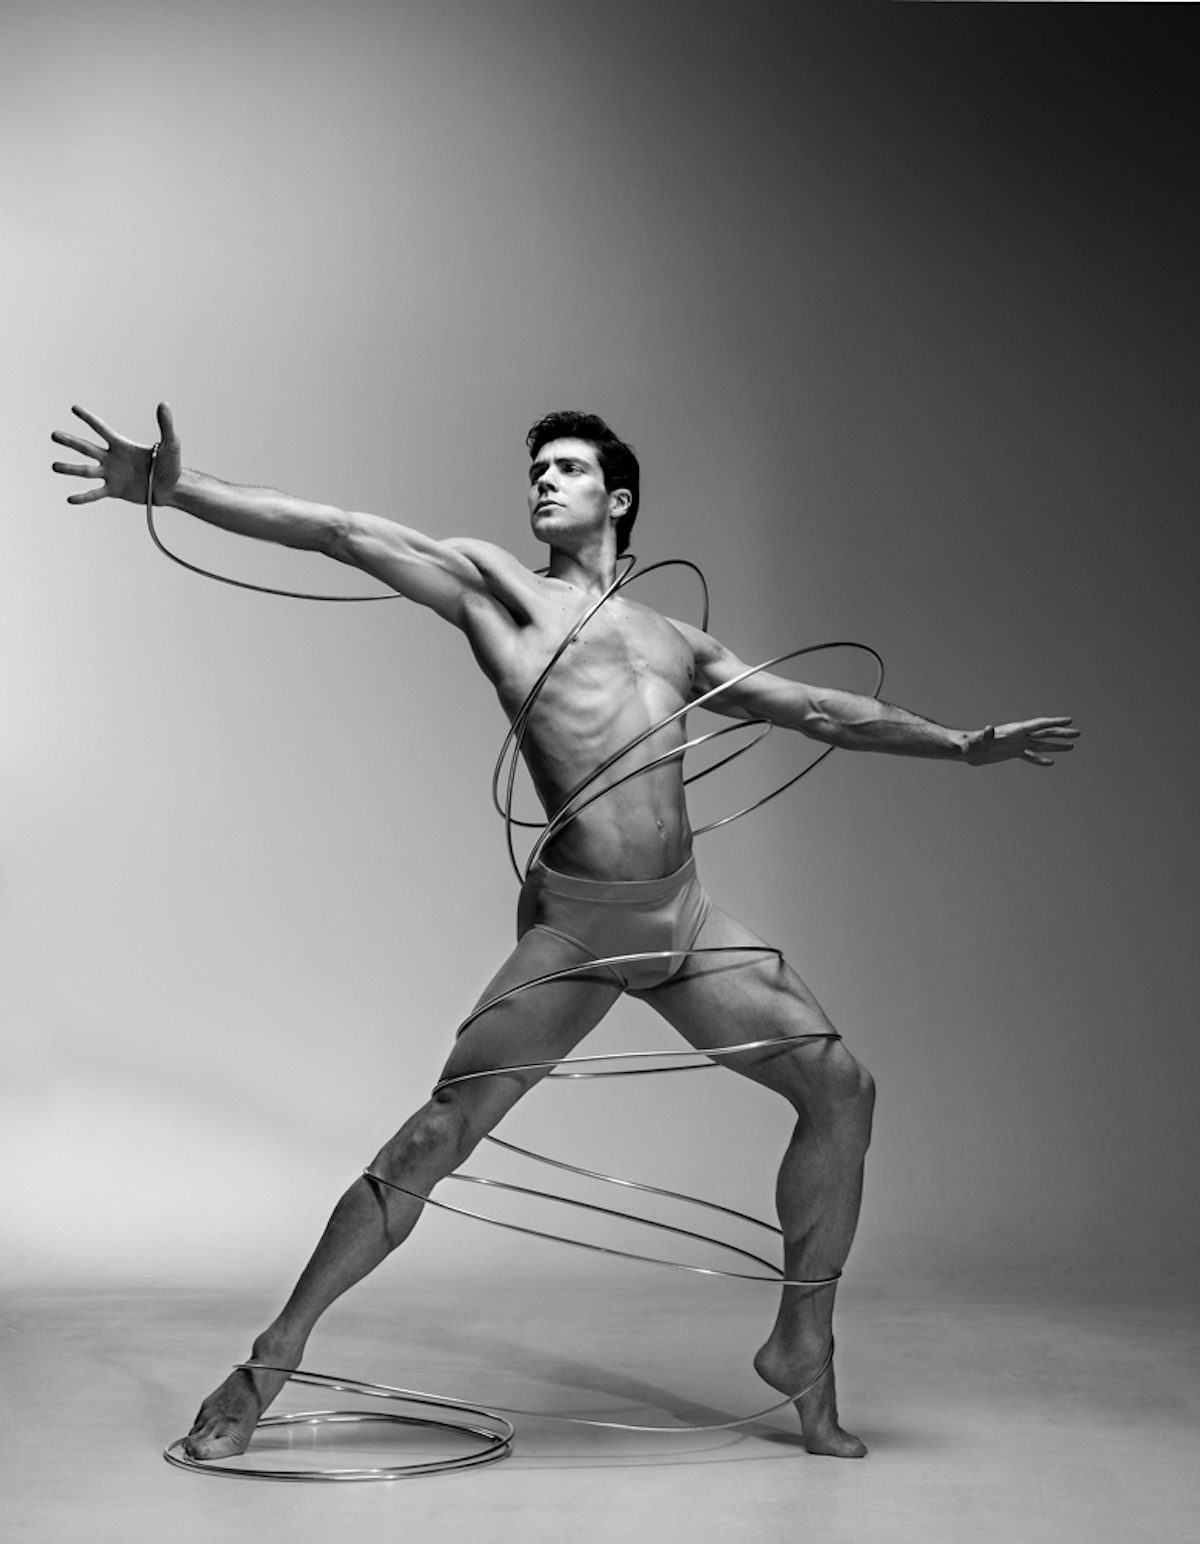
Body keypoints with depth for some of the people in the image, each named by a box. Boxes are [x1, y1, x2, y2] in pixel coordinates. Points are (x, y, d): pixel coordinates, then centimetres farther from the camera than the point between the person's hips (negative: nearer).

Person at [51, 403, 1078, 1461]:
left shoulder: (677, 643, 22)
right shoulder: (496, 589, 8)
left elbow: (820, 710, 27)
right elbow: (342, 533, -3)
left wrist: (962, 744, 27)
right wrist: (174, 491, -12)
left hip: (686, 917, 5)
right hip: (574, 924, -5)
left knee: (841, 1088, 0)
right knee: (436, 1137, -9)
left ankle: (801, 1347, 16)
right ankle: (270, 1363, 5)